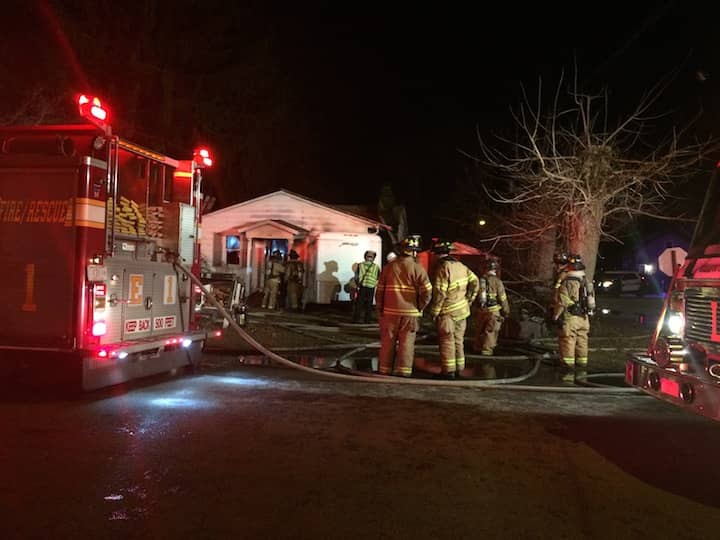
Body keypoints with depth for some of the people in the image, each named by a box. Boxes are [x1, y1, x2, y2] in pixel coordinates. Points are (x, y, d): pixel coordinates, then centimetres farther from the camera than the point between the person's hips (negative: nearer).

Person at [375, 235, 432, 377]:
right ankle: (403, 370, 9)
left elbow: (379, 291, 3)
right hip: (410, 313, -2)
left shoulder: (388, 267, 1)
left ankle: (385, 369, 18)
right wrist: (419, 308, 2)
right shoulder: (418, 269, -7)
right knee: (407, 342, 7)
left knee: (388, 341, 11)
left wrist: (379, 309, 12)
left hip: (390, 312, 2)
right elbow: (427, 293, -12)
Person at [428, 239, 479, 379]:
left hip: (448, 311, -7)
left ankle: (448, 371, 2)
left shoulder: (442, 268, -17)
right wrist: (469, 300, 14)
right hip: (462, 309, 8)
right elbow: (475, 282, 10)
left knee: (447, 341, 0)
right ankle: (459, 369, 22)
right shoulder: (460, 265, 7)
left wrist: (434, 312, -12)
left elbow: (439, 292, -20)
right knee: (458, 341, 15)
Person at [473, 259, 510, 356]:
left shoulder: (481, 280, 0)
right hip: (494, 310, -5)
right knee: (491, 331, 4)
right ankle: (487, 350, 4)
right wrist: (506, 311, 0)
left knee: (480, 329, 18)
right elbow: (502, 298, -11)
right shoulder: (497, 281, -14)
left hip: (482, 310, 5)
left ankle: (477, 347, 29)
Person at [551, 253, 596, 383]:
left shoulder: (567, 282, -15)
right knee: (582, 344, 13)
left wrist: (555, 316, -7)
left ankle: (570, 372, -2)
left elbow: (561, 302, -16)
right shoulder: (587, 282, 11)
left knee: (568, 345, -2)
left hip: (570, 318, -8)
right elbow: (592, 300, 15)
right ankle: (582, 371, 19)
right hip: (584, 318, 8)